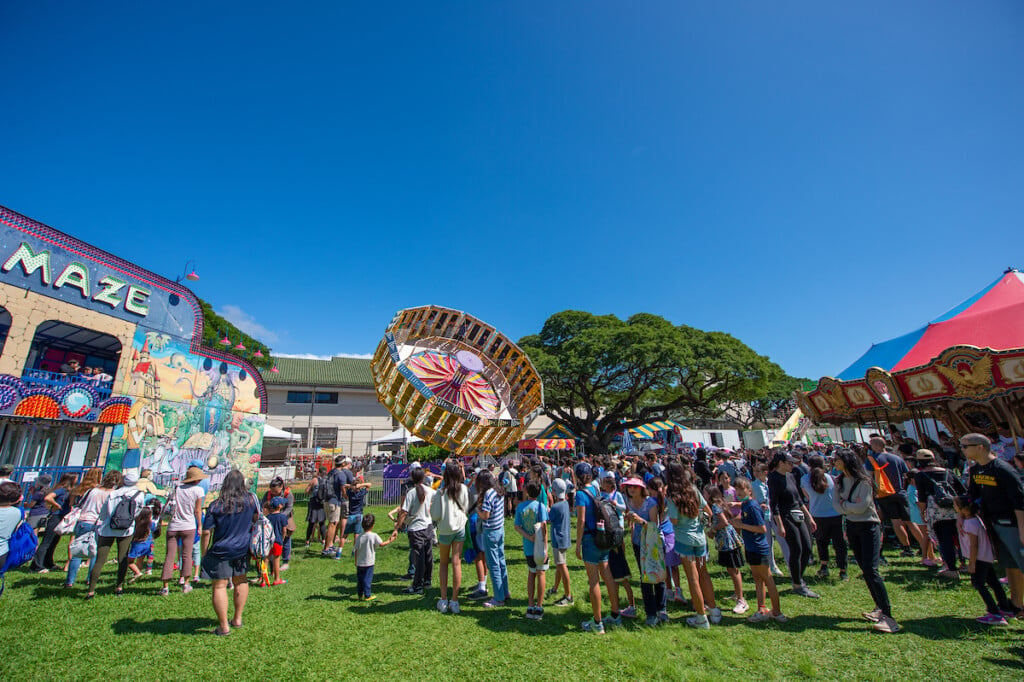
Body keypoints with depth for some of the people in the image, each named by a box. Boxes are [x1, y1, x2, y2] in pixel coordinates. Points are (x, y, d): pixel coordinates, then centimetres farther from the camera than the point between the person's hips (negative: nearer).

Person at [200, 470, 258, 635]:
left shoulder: (216, 505, -12)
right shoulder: (251, 499, -5)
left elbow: (206, 532, -11)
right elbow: (256, 518, 11)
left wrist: (204, 553, 1)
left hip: (221, 552, -3)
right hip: (243, 549, 3)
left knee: (219, 586, 6)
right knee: (240, 582, 19)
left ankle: (224, 626, 10)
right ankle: (238, 619, 29)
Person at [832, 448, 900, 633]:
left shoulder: (863, 480, -16)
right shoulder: (839, 481, 4)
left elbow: (861, 506, -20)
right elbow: (836, 504, 0)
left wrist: (844, 504, -6)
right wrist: (851, 506, -17)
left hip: (868, 526, -7)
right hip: (851, 527, 7)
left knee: (871, 571, -12)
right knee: (865, 570, 12)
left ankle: (888, 616, -7)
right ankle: (880, 608, 24)